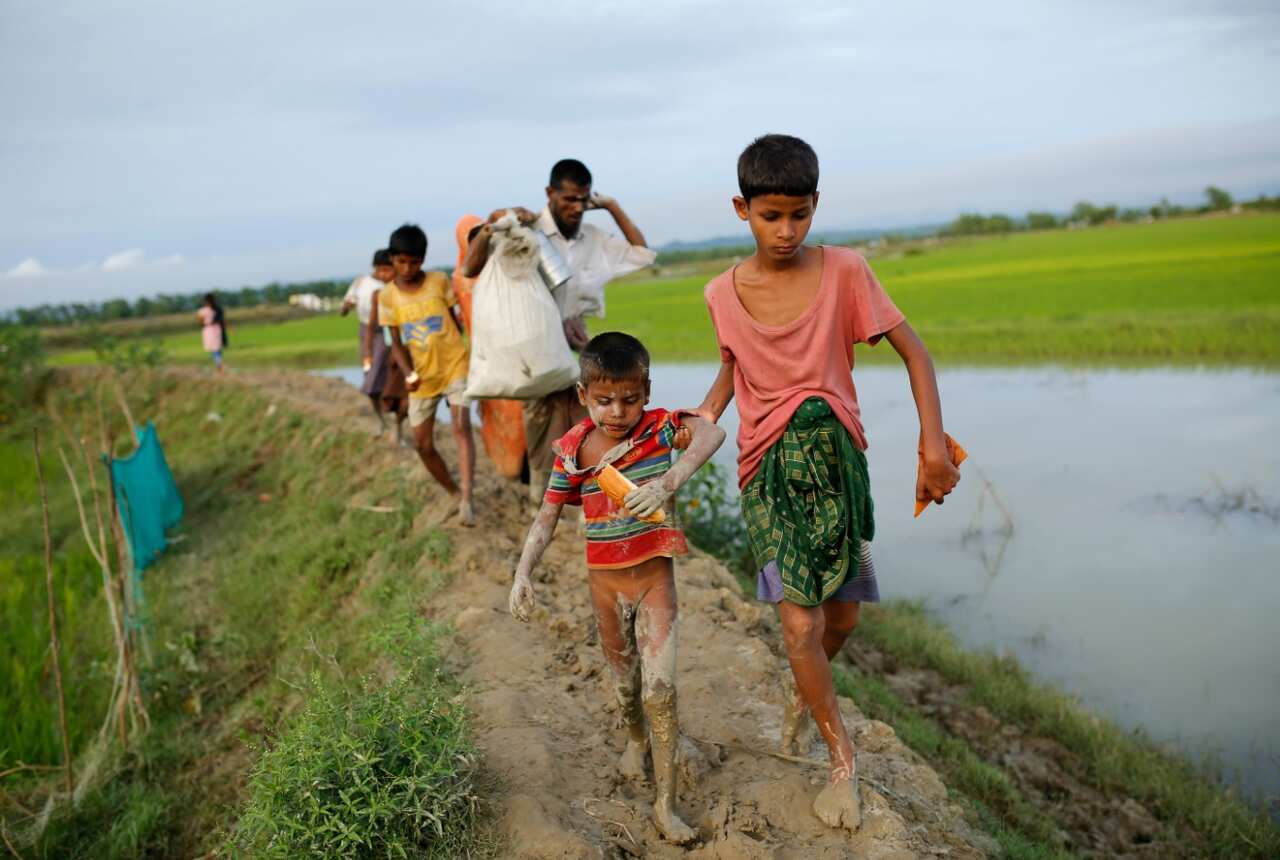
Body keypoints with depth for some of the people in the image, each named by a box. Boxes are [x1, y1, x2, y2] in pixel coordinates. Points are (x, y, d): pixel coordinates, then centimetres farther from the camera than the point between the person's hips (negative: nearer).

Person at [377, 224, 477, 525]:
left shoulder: (440, 281, -4)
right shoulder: (387, 296, -1)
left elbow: (455, 320, 6)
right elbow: (397, 342, -1)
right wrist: (409, 374, -15)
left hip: (454, 366, -3)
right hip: (422, 376, 3)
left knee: (461, 426, -20)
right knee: (422, 443, 4)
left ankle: (467, 498, -26)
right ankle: (454, 494, 22)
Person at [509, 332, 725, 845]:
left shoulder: (659, 427, -13)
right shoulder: (573, 451, -7)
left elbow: (711, 433, -34)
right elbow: (546, 519, -2)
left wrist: (667, 483, -47)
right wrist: (523, 573, -14)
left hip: (655, 576, -2)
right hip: (604, 581, 3)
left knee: (660, 687, -7)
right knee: (624, 680, 19)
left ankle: (665, 804, 7)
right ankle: (636, 738, 52)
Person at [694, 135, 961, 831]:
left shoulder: (843, 271, -8)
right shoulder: (723, 294, -2)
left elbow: (914, 353, -5)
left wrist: (933, 443, -16)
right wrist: (708, 410, -2)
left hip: (836, 457, 1)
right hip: (768, 467, 0)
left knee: (842, 617, 10)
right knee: (801, 624, -7)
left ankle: (802, 695, 44)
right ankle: (842, 760, 16)